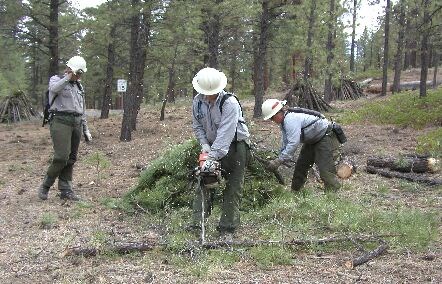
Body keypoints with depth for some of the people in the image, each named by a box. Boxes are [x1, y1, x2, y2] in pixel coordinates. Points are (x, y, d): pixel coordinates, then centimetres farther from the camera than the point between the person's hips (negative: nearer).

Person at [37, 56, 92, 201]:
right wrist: (68, 77, -15)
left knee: (71, 159, 4)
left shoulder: (79, 86, 22)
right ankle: (45, 186, 1)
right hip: (61, 122, -7)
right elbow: (54, 88, -24)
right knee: (62, 157, -15)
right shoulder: (56, 79, 3)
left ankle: (65, 190, 10)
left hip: (76, 123, 7)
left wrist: (86, 130, 22)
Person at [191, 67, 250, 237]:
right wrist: (204, 144, -11)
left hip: (235, 145, -5)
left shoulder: (230, 103, -26)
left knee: (233, 188, -2)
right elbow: (197, 126, 5)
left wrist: (212, 157, -38)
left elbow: (225, 134, -33)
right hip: (212, 145, 6)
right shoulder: (198, 101, -6)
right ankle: (197, 223, 3)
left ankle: (227, 228, 4)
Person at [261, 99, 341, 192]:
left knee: (325, 170, -18)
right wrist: (280, 159, -2)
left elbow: (293, 143, -35)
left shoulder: (291, 119, -30)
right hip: (312, 141, 11)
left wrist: (279, 161, -32)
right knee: (300, 166, 12)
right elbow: (285, 143, 8)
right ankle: (294, 192, 22)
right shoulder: (283, 121, 3)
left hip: (326, 137, -11)